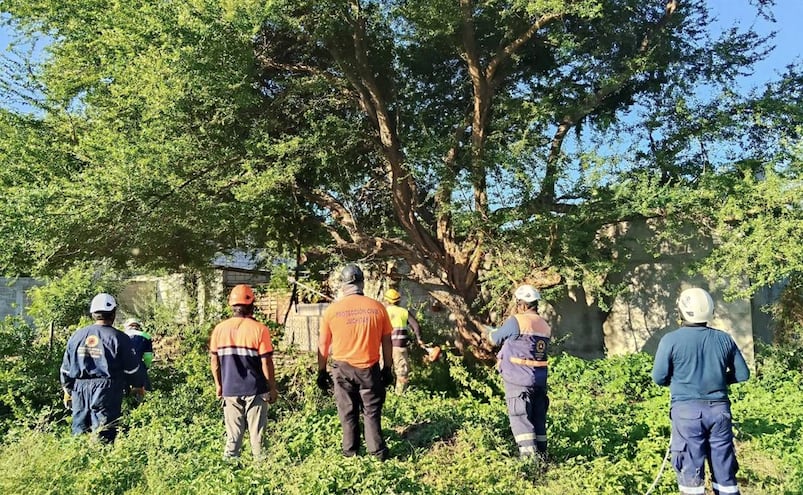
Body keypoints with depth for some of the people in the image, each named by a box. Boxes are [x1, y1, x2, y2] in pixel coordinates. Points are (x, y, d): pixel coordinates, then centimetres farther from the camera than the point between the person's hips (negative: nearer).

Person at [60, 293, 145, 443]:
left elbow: (66, 367, 13)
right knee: (104, 435, -2)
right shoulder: (118, 338, -7)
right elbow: (132, 367, -2)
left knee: (79, 432, 13)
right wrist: (138, 386, 14)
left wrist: (68, 389, 25)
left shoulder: (77, 336, 7)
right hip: (106, 391, -4)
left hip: (80, 390, 4)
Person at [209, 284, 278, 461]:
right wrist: (272, 388, 0)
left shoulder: (220, 329, 0)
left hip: (229, 390, 3)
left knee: (233, 433, 12)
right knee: (257, 433, 6)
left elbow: (214, 360, 6)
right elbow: (266, 362, -10)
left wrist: (218, 385, 18)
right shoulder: (259, 329, -11)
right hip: (255, 390, -3)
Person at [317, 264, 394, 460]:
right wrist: (388, 368, 11)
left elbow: (323, 345, 0)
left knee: (348, 412, 13)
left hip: (342, 368, 0)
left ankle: (350, 451, 22)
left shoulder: (332, 310, -6)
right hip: (369, 368, 0)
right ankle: (377, 451, 15)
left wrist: (322, 372, 10)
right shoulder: (377, 307, -6)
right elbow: (386, 342, 0)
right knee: (372, 411, 12)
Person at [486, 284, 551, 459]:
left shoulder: (516, 321, -12)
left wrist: (491, 331, 24)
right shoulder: (545, 325, 10)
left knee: (520, 418, -2)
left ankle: (529, 453, -8)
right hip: (539, 380, 7)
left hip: (518, 380, -7)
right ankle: (541, 454, 19)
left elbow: (495, 339, 1)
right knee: (538, 417, 14)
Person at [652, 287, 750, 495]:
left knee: (691, 473, 3)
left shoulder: (671, 339, -8)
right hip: (719, 409, 4)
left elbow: (659, 378, -5)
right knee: (725, 471, 13)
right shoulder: (724, 339, 3)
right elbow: (742, 374, 10)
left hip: (687, 410, -4)